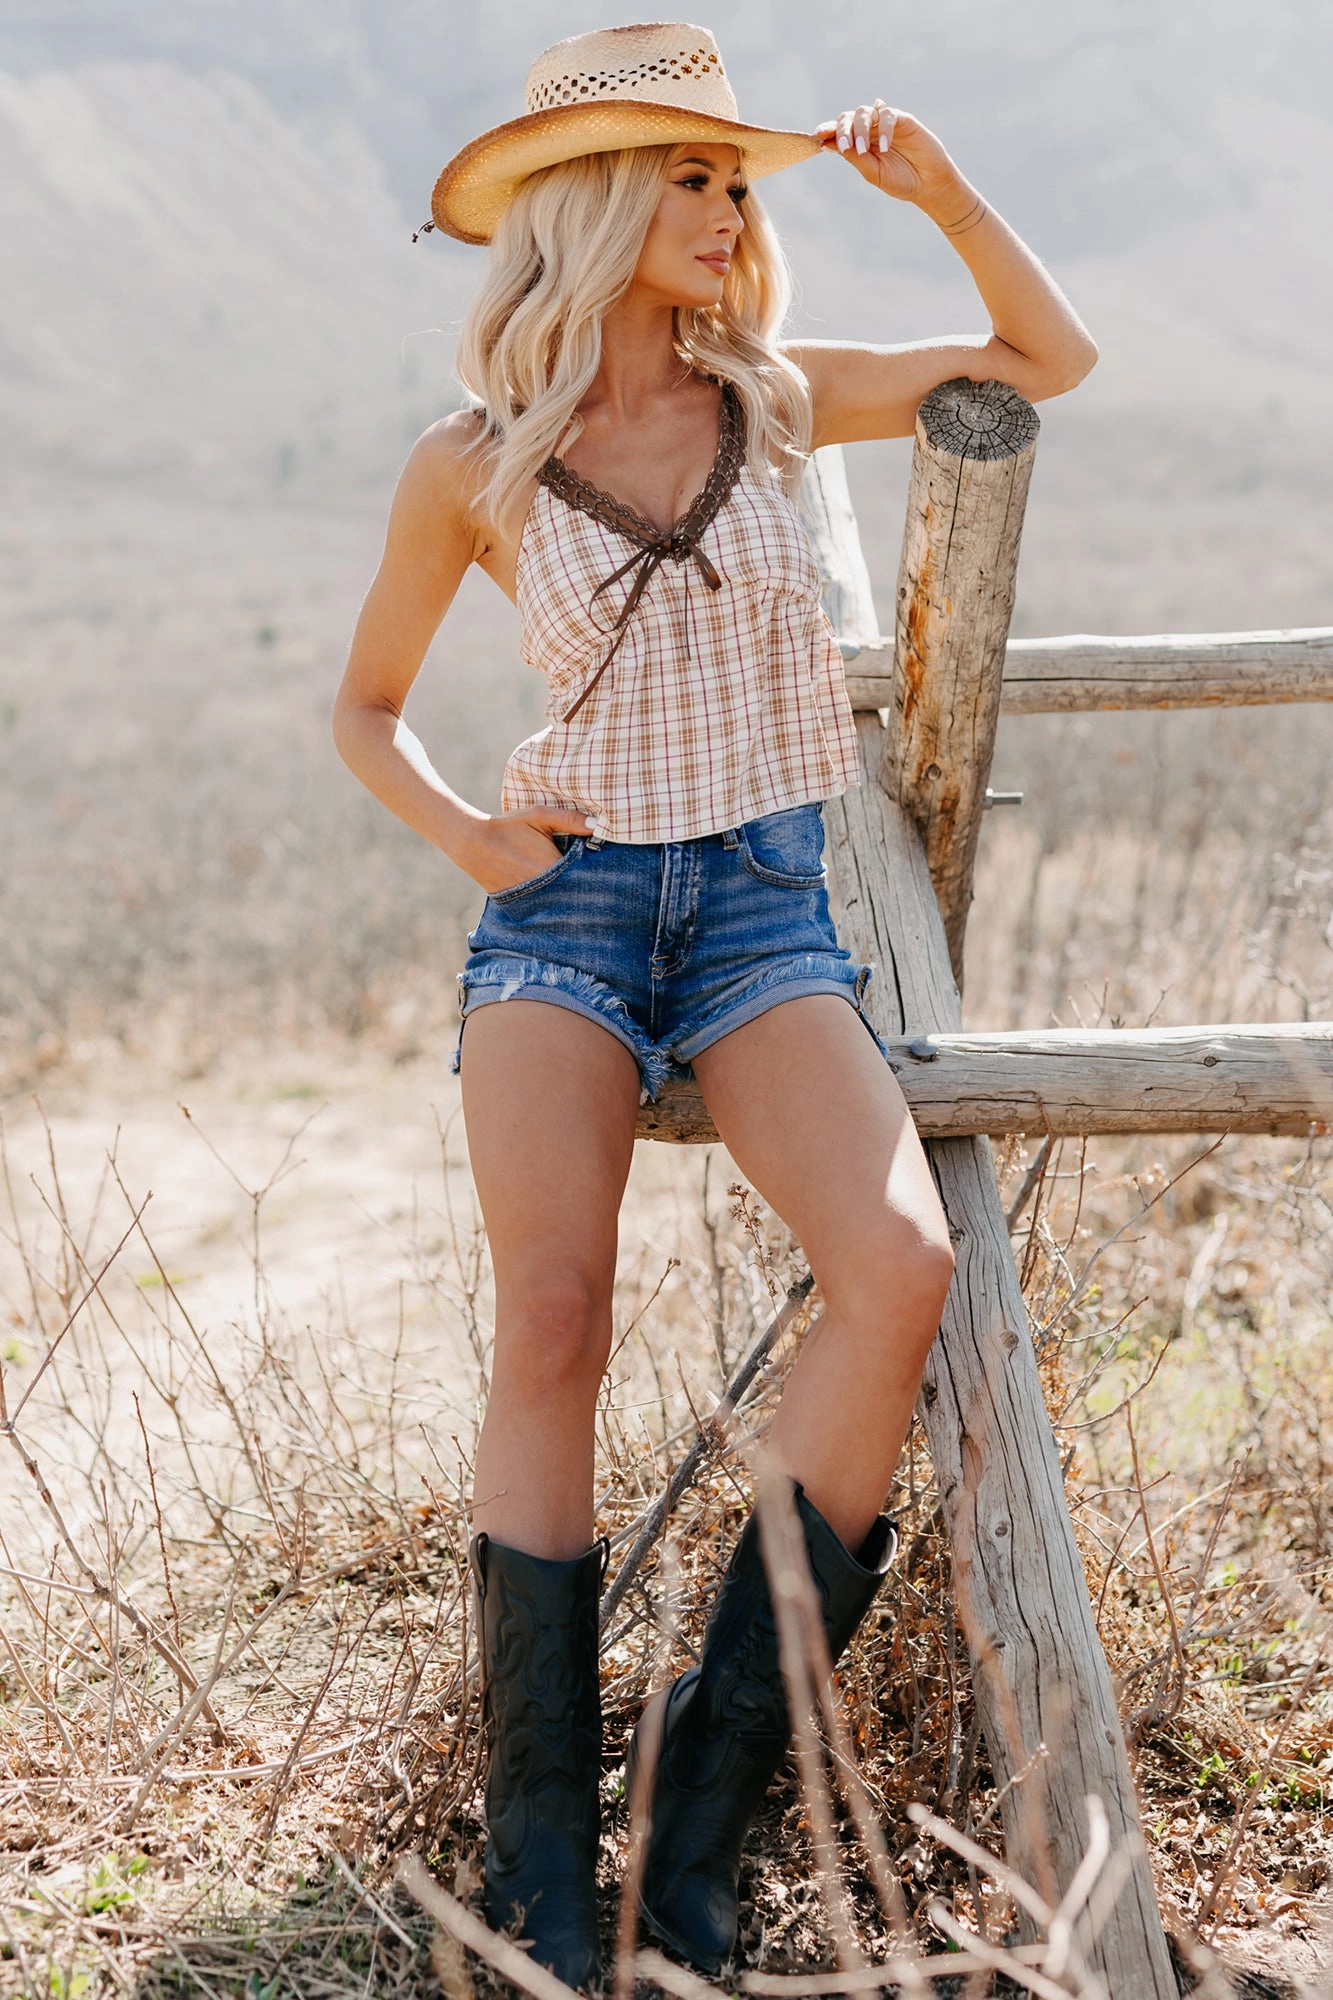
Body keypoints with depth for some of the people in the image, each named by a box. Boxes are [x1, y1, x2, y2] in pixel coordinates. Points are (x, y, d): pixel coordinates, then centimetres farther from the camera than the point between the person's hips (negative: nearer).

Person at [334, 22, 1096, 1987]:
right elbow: (365, 706, 15)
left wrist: (940, 189, 3)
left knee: (904, 1270, -26)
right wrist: (464, 835, -3)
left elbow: (1052, 358, 17)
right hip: (568, 905, -1)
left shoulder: (774, 395, 7)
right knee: (551, 1328, -23)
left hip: (765, 907, 1)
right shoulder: (470, 469, 3)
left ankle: (723, 1755, -13)